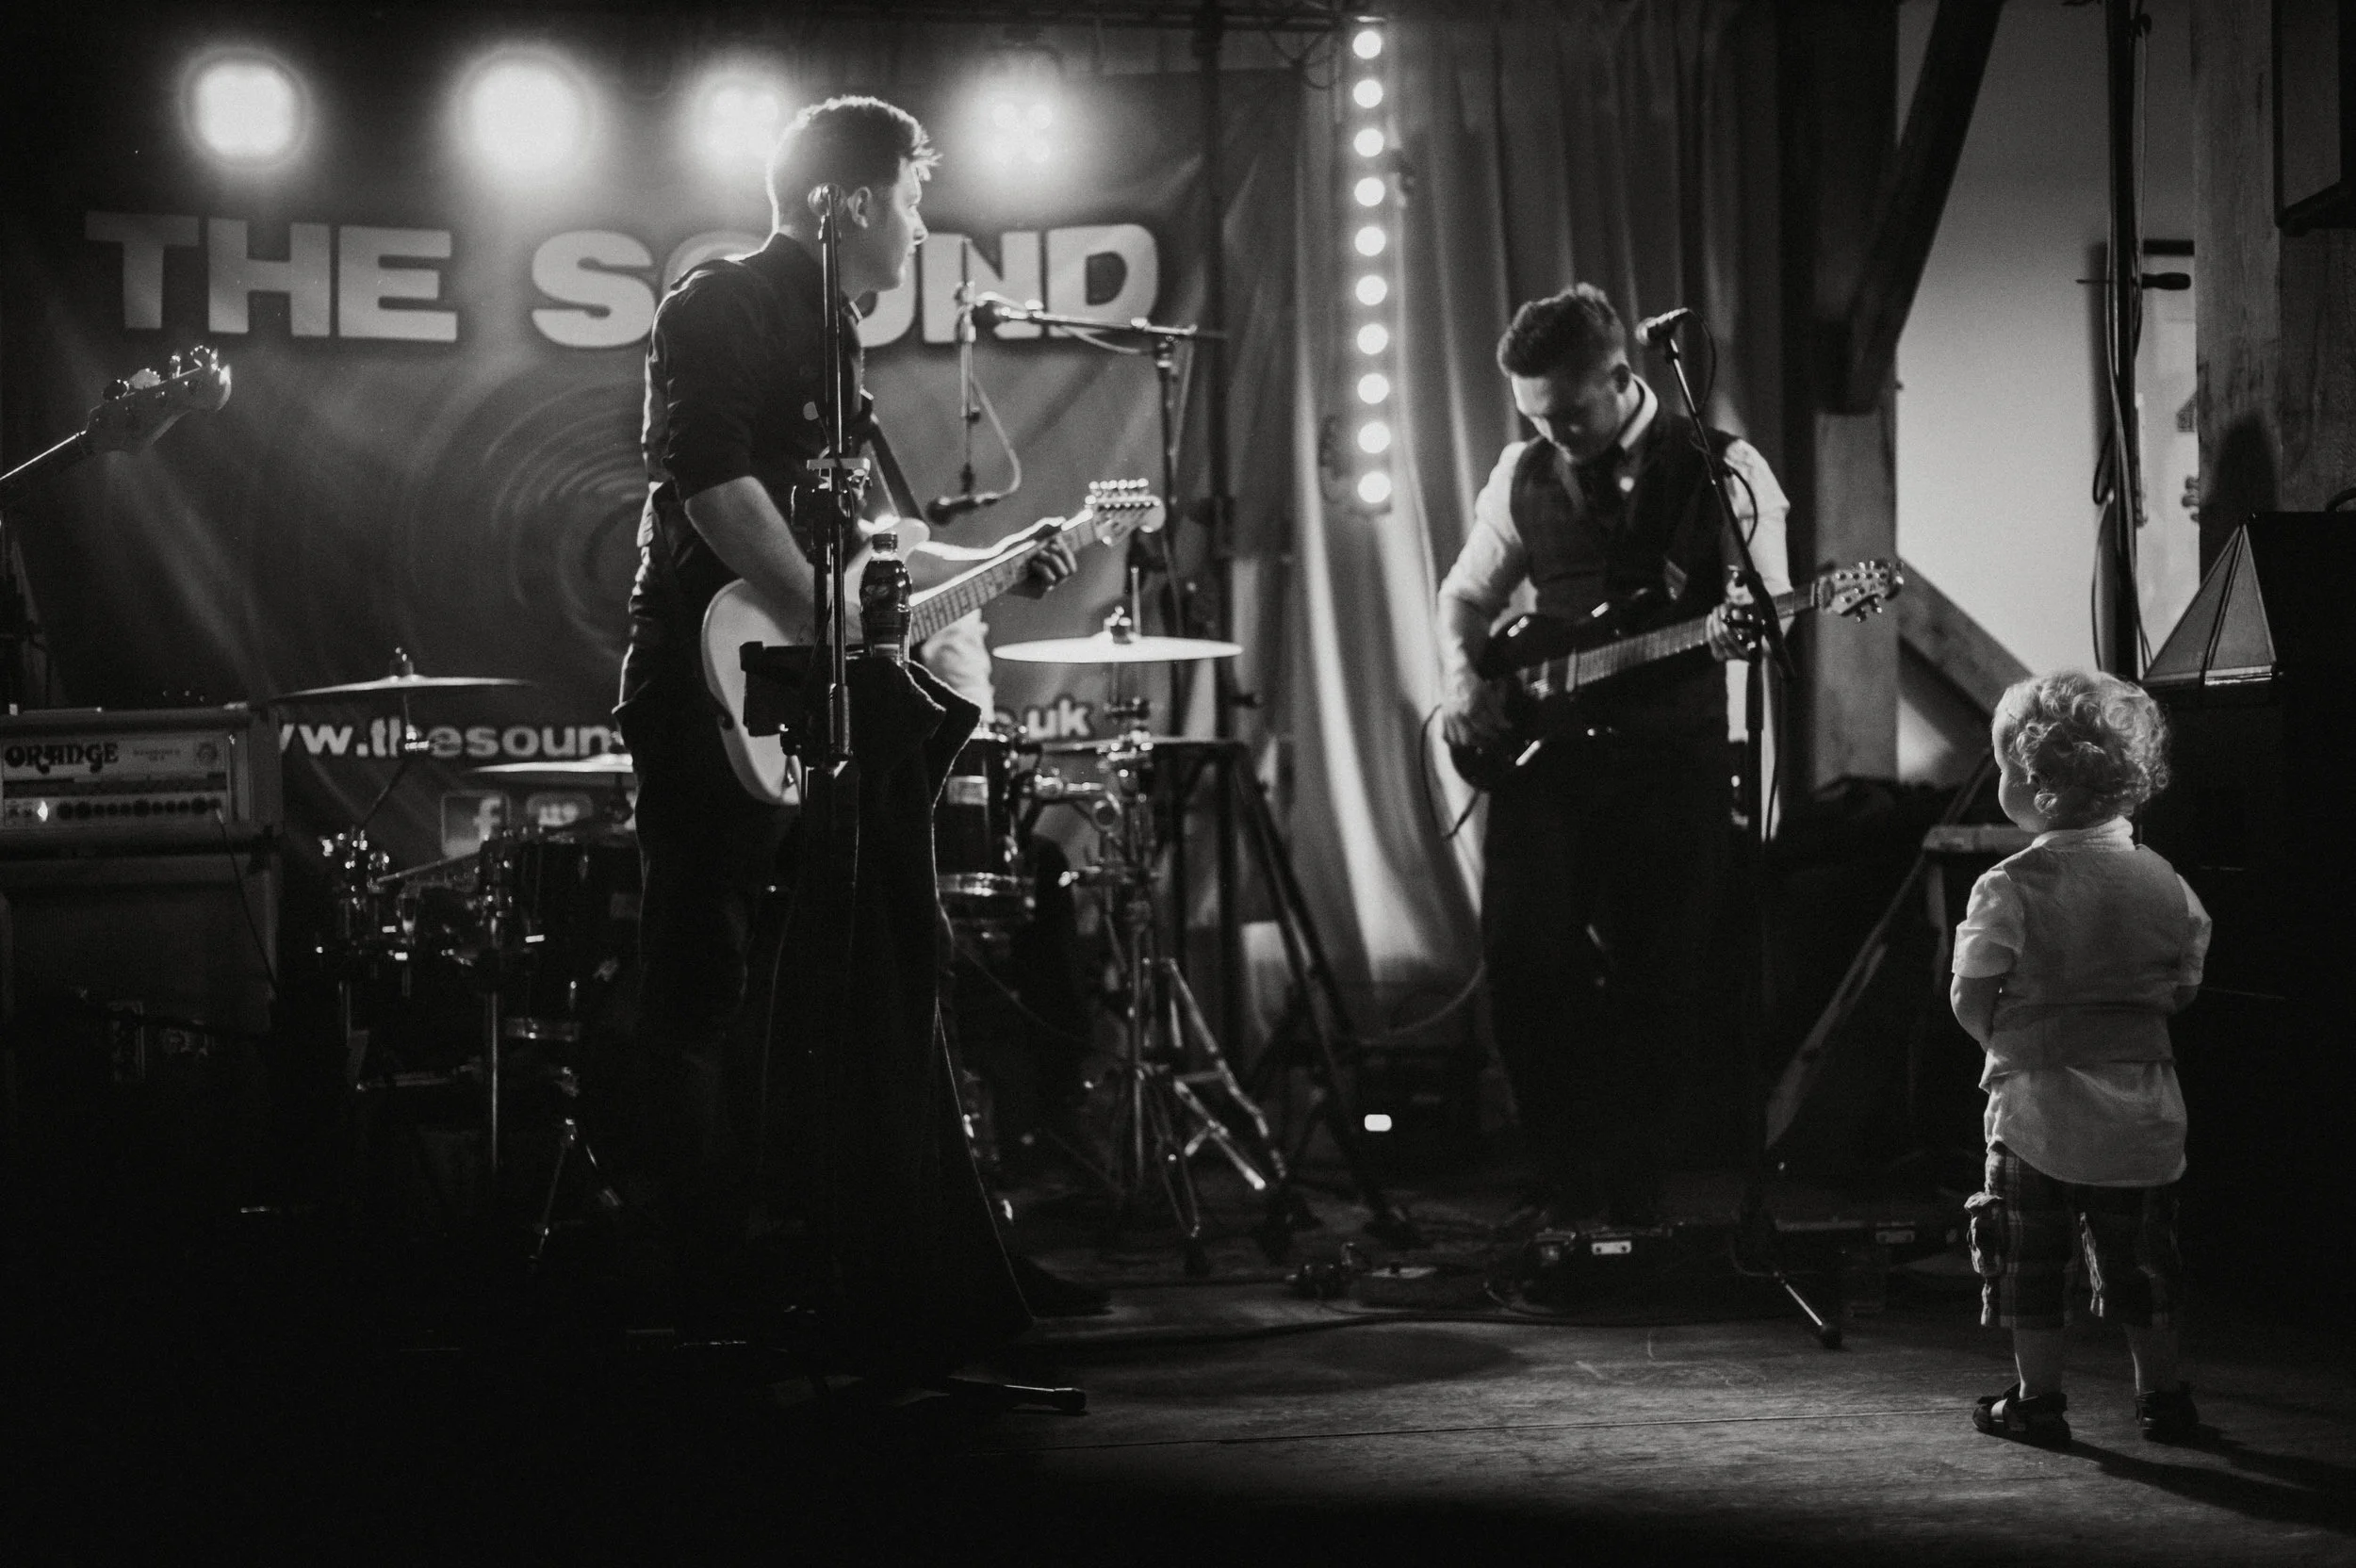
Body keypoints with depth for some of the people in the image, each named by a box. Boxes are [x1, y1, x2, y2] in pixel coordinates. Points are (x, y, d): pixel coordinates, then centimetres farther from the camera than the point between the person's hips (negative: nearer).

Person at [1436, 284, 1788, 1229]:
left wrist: (1739, 633, -27)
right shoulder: (1524, 473, 10)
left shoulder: (1722, 471, -2)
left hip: (1671, 754, -3)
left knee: (1655, 989, 0)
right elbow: (1467, 595, 20)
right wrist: (1462, 679, 1)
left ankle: (1631, 1196, 15)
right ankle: (1567, 1181, 7)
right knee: (1525, 963, -8)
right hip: (1543, 751, 3)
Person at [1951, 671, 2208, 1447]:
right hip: (2142, 1104, 4)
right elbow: (2185, 984, 8)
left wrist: (2008, 1042, 6)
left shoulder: (2011, 888, -14)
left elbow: (1970, 999, -13)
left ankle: (2038, 1399, 10)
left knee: (2030, 1262, 7)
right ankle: (2161, 1394, 19)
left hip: (2040, 1100, -4)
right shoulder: (2163, 881, 1)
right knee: (2141, 1258, 15)